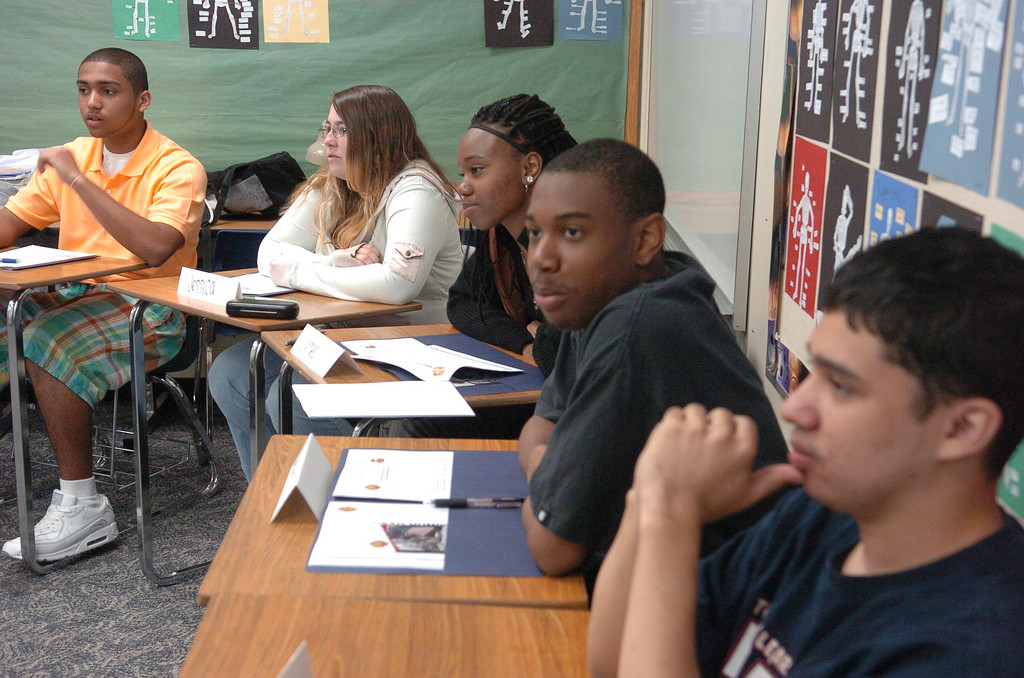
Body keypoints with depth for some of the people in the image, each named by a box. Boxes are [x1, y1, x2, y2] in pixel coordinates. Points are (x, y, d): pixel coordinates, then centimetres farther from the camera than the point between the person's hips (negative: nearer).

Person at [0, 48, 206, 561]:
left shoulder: (178, 168, -10)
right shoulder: (71, 157, 11)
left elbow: (154, 248, -27)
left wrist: (79, 179, -22)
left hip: (149, 309, -6)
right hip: (73, 296, 7)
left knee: (49, 343, -31)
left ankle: (81, 507, -22)